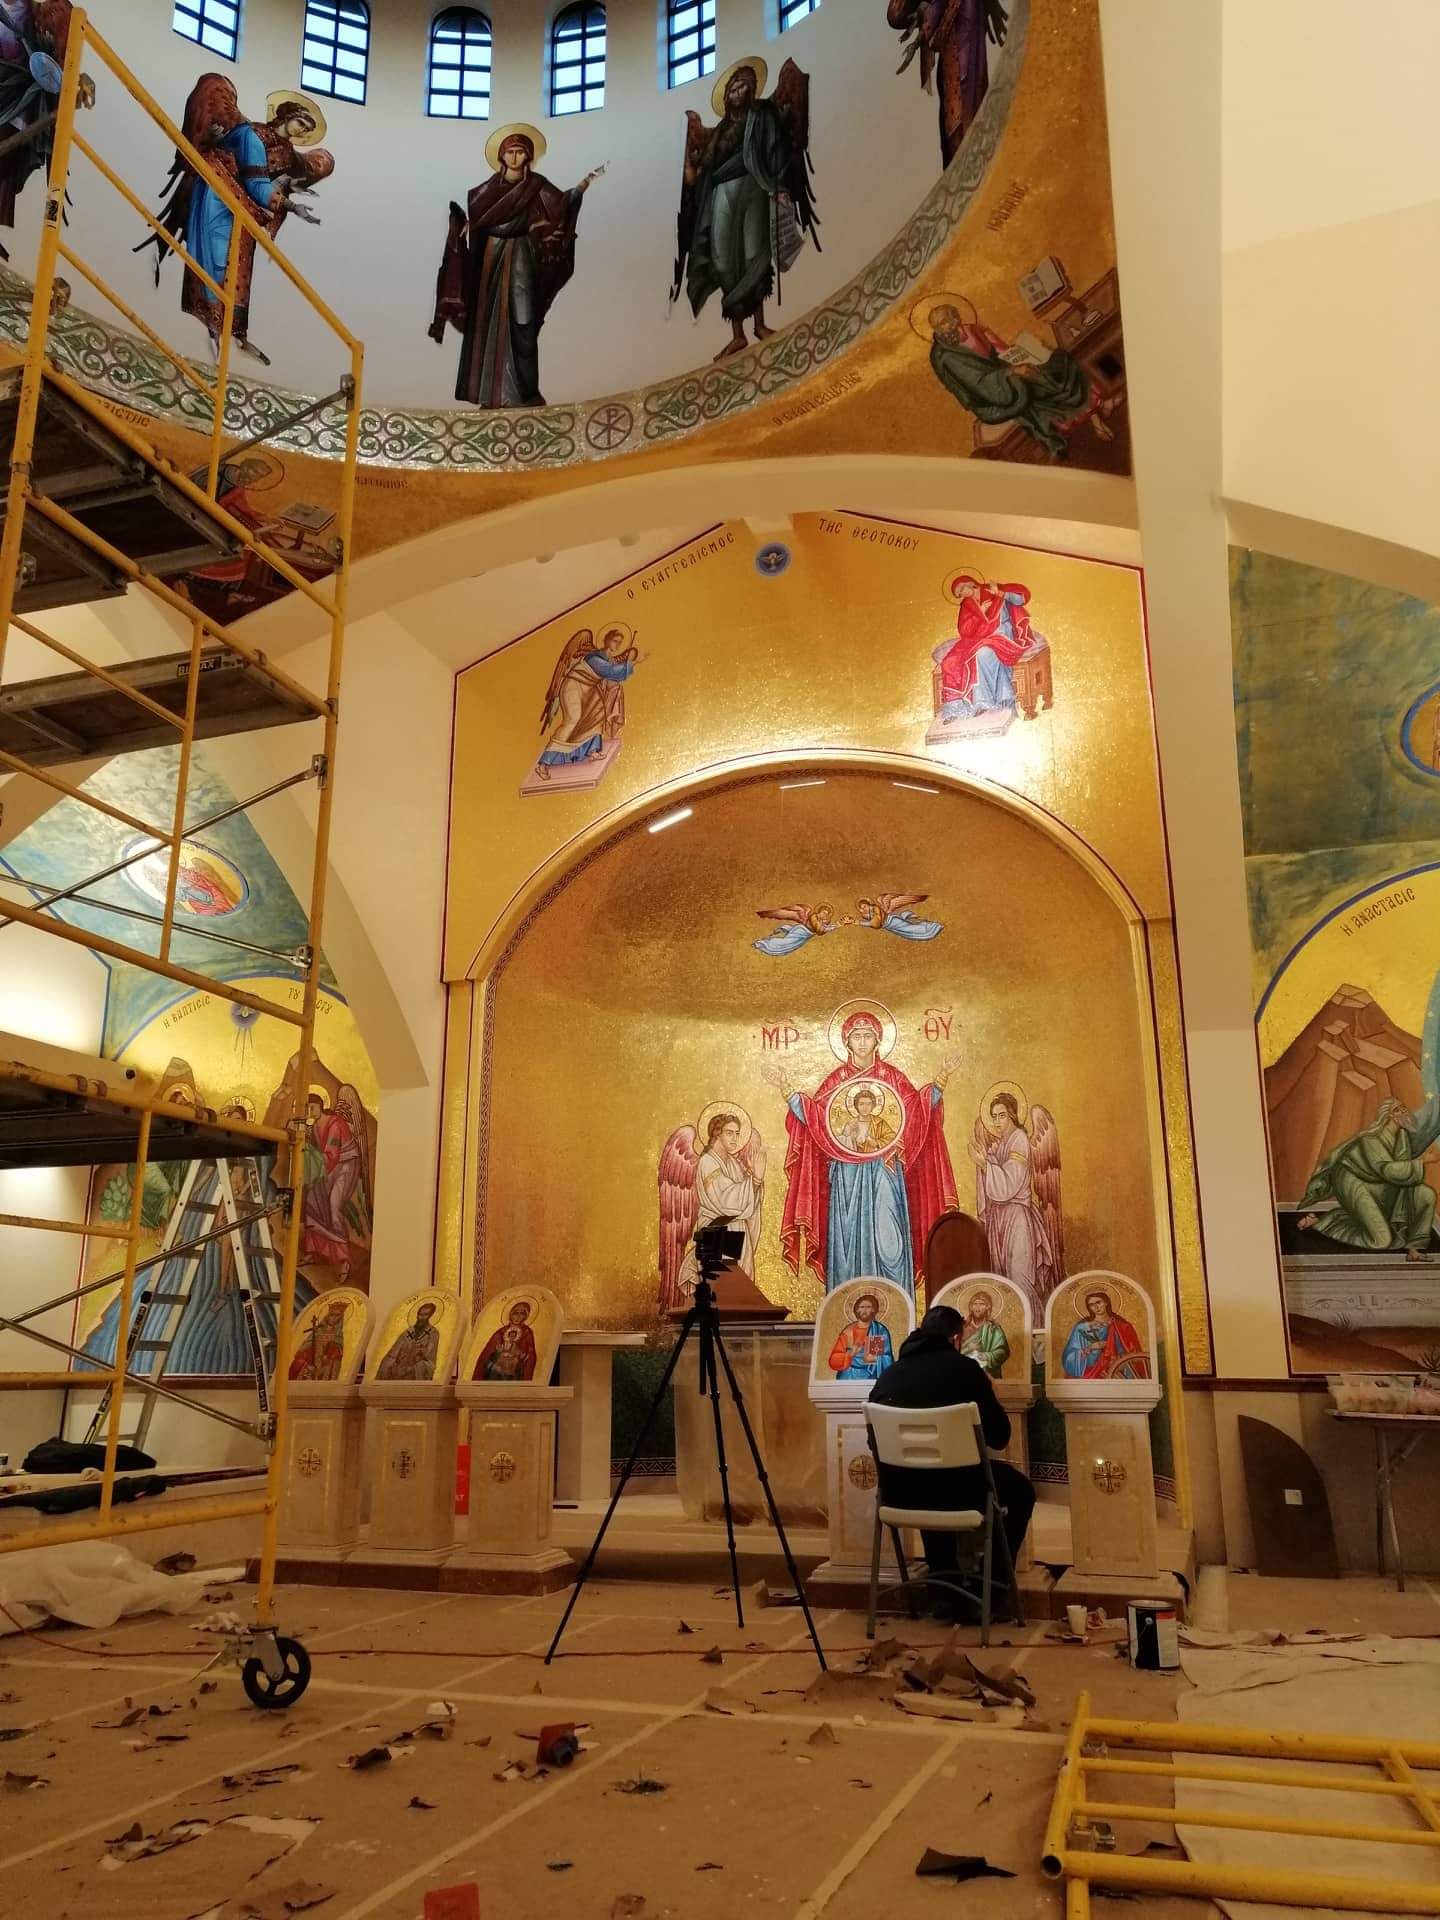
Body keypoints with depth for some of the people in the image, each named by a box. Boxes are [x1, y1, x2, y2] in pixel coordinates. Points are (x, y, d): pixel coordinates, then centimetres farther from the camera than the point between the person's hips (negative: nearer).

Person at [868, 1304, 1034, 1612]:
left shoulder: (888, 1374, 10)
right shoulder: (964, 1368, -3)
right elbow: (999, 1436, 1)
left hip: (897, 1493, 5)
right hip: (952, 1489, -4)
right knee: (1020, 1489, 23)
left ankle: (945, 1587, 40)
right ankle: (992, 1587, 25)